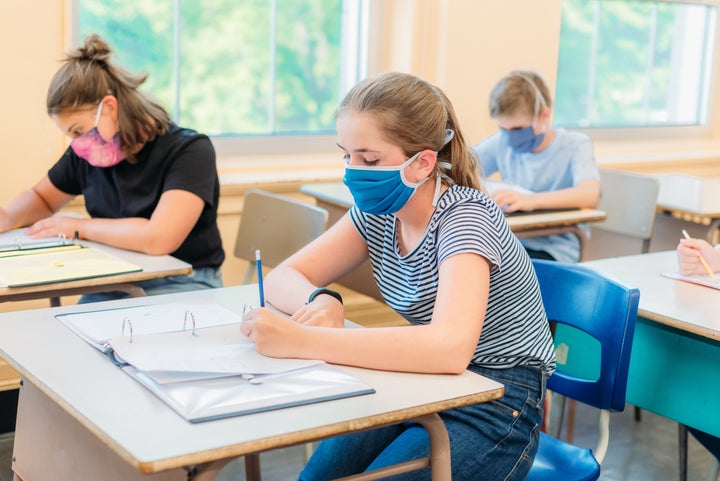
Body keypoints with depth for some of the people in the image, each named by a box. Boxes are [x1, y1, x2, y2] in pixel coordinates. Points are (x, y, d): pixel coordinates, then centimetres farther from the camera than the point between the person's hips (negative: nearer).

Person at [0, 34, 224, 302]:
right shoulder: (86, 154, 5)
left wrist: (80, 227, -14)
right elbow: (41, 198, 25)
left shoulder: (190, 150, -15)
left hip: (182, 287, -5)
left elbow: (158, 238, -28)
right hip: (116, 285, 6)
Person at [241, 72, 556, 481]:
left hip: (497, 408, -5)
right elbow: (283, 278, 2)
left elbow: (450, 346, -39)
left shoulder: (465, 217, -23)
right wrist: (320, 301, -22)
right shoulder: (378, 211, -1)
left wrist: (301, 340, -41)